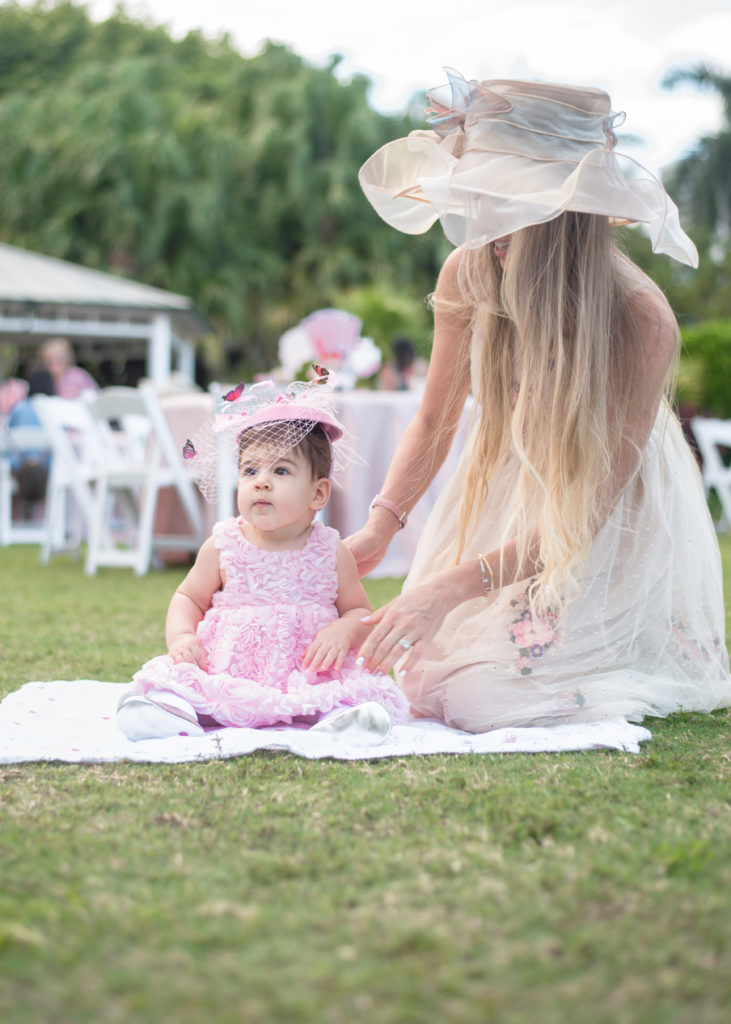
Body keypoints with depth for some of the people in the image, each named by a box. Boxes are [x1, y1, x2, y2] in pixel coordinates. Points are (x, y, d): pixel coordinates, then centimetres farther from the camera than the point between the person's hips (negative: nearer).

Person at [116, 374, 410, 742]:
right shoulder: (223, 545, 4)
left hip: (307, 677, -1)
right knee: (172, 676, -23)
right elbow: (189, 598, 14)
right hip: (225, 673, 1)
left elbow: (359, 611, 9)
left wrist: (342, 633, -14)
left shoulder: (331, 553, 2)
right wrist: (180, 636, -6)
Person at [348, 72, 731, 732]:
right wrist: (380, 527, -16)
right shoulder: (469, 275, -16)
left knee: (479, 699, -15)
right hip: (502, 499, 5)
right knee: (417, 671, -3)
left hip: (611, 530, -5)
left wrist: (452, 586, -32)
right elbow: (434, 421, 0)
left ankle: (656, 675, 12)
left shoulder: (642, 321, -30)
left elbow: (587, 507, -26)